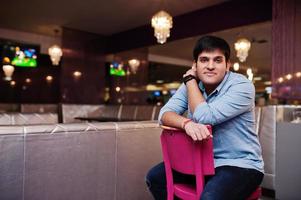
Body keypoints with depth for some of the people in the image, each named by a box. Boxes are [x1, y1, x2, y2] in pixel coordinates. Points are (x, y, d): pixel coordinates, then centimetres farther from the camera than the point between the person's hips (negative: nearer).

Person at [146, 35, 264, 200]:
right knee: (155, 177, 1)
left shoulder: (242, 86, -17)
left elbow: (204, 117, -27)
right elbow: (164, 114, -10)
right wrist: (187, 123, -32)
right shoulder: (191, 85, 1)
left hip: (240, 164, -6)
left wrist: (190, 78, -15)